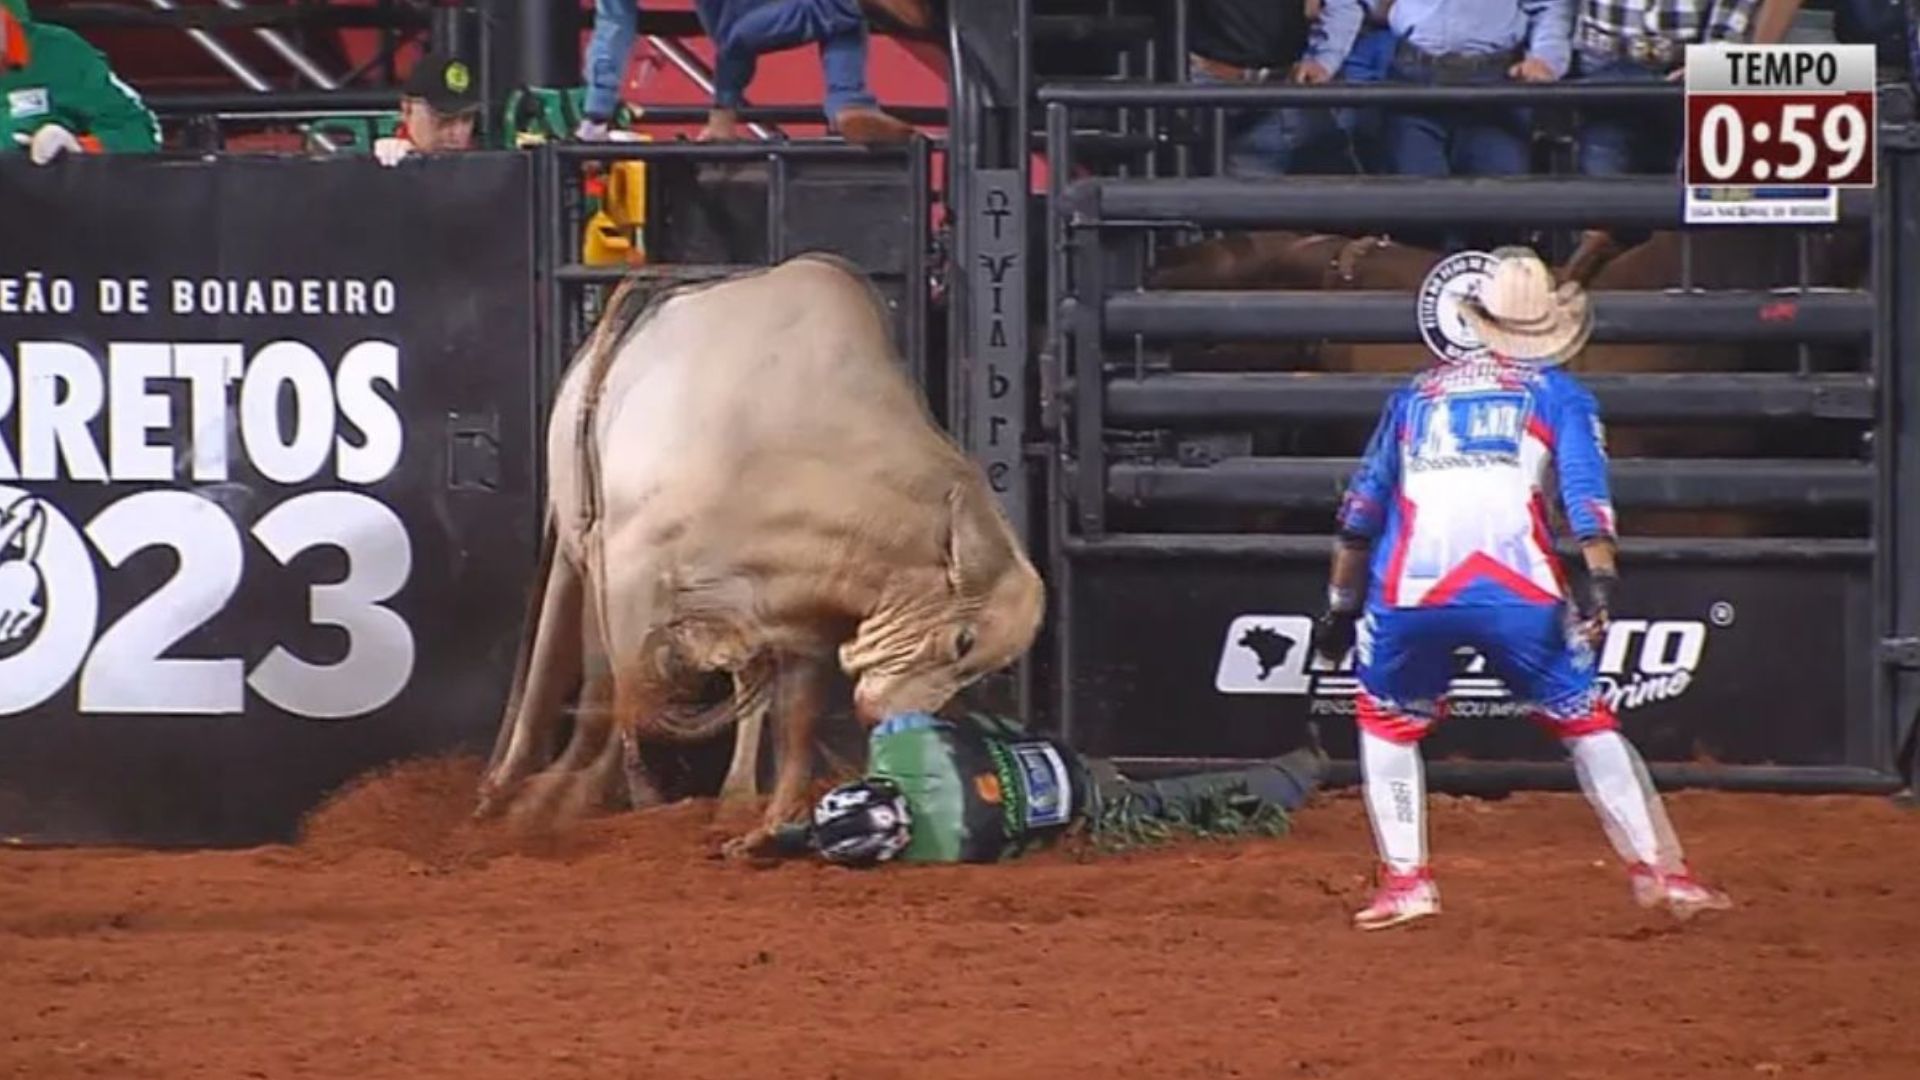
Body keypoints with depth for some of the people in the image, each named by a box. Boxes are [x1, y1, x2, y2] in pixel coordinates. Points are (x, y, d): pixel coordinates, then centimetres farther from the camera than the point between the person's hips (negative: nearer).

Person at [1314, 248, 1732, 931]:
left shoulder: (1418, 393, 26)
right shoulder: (1558, 394, 17)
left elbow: (1363, 508, 25)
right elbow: (1585, 489, 0)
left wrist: (1340, 605, 29)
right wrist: (1602, 580, -10)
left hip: (1409, 591, 1)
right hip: (1517, 590, -1)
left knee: (1386, 721, 23)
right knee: (1585, 721, 12)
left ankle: (1404, 880, 12)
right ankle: (1661, 871, 7)